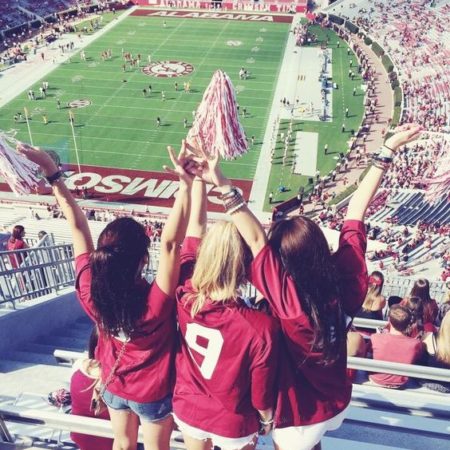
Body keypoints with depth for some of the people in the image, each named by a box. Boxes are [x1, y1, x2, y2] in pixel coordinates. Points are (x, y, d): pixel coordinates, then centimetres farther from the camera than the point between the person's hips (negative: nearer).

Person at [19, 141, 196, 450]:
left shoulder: (90, 291, -28)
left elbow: (78, 226, -24)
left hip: (113, 386, 3)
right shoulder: (155, 303, -40)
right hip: (152, 393, -3)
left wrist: (52, 172, -20)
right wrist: (186, 184, -52)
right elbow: (171, 242, -49)